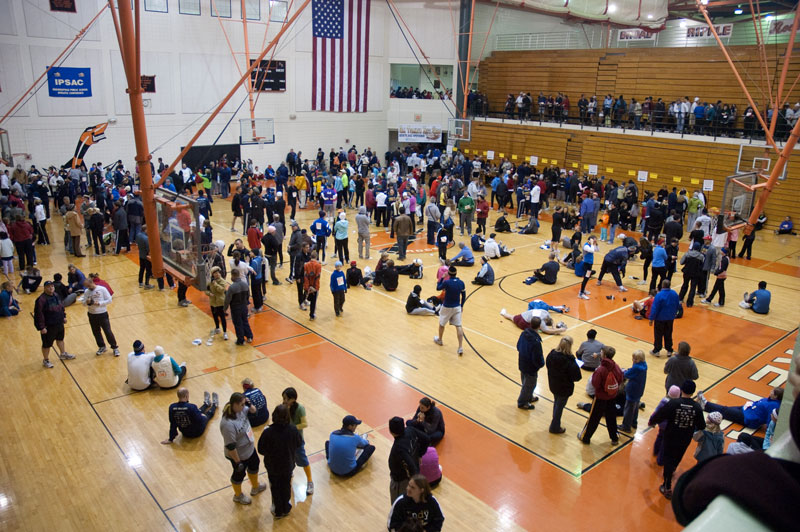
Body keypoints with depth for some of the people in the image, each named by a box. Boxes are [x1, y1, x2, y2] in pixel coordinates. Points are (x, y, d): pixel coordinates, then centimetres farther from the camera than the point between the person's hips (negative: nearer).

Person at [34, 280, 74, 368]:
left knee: (60, 339, 27)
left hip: (59, 324, 8)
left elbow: (61, 307, 18)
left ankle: (63, 354, 48)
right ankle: (46, 360, 27)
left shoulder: (56, 296, 1)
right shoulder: (41, 299, -24)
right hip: (48, 326, -8)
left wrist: (64, 316, 16)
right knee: (47, 344, 7)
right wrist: (41, 327, -23)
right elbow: (39, 314, -23)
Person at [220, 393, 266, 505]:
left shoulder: (240, 409, -15)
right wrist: (237, 462, -22)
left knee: (254, 465, 30)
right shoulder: (228, 424, -39)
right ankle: (238, 496, 49)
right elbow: (230, 446, -31)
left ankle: (255, 487, 58)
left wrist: (249, 404, -17)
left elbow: (253, 411, 5)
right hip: (239, 455, -8)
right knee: (239, 474, 19)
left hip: (250, 448, 8)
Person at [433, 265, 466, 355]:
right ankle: (460, 348, -2)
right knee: (458, 327, 4)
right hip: (457, 307, 3)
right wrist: (461, 306, 17)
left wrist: (442, 278, 4)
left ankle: (439, 340, 43)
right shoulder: (461, 283, -5)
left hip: (446, 307, -3)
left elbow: (438, 288, -2)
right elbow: (464, 296, 4)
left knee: (441, 324, 21)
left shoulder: (447, 282, -20)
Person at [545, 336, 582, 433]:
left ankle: (555, 422, 46)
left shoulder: (551, 354, -13)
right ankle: (555, 428, 28)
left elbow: (547, 364, 5)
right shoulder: (569, 361, -30)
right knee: (560, 406, 13)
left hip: (553, 385, 6)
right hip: (564, 388, -6)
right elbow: (576, 377, -23)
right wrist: (576, 366, -8)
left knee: (556, 403, 27)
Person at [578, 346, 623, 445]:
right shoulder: (616, 367, -13)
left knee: (593, 418, 11)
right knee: (611, 418, 22)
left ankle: (585, 437, 26)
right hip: (612, 397, 4)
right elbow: (620, 381, -1)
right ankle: (614, 438, 35)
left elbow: (595, 384, -22)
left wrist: (594, 374, -10)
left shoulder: (600, 370, -29)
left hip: (600, 398, -4)